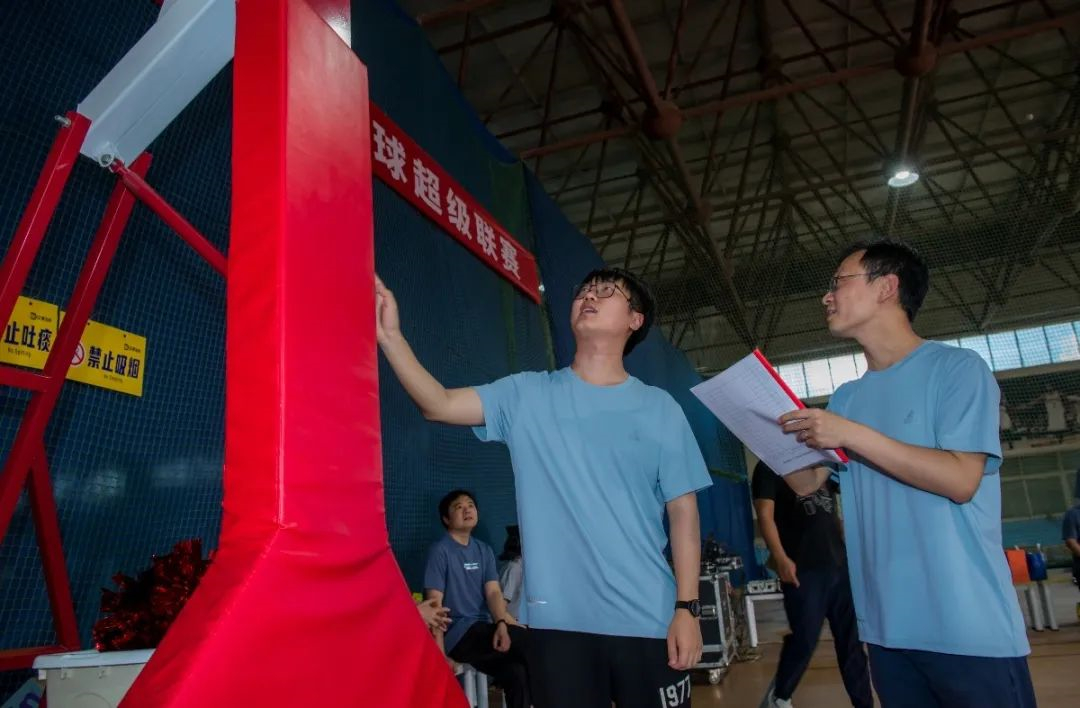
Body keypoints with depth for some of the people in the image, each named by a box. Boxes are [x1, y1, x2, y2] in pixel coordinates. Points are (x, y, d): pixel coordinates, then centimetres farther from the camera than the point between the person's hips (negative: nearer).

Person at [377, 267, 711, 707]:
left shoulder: (660, 408, 3)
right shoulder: (526, 395, 3)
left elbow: (683, 511, 2)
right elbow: (439, 404, -8)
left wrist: (687, 607, -4)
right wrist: (389, 335, -21)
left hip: (648, 621, 0)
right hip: (558, 621, 0)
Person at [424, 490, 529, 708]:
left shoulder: (484, 550, 12)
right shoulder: (440, 551, -7)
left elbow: (493, 592, 2)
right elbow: (435, 603, -12)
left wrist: (501, 624, -19)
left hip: (482, 630, 5)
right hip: (456, 634, -5)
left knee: (517, 672, -21)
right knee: (525, 640, -22)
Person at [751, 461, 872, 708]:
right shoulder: (769, 467, -1)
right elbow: (765, 515, -11)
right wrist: (780, 558, -22)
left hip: (839, 563, 6)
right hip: (803, 568, -5)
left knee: (852, 638, 8)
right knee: (804, 639, 0)